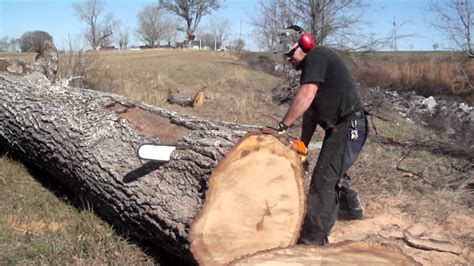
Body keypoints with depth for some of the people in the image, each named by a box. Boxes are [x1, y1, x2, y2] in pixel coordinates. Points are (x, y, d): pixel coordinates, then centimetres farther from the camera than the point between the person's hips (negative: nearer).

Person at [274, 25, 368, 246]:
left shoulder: (316, 57, -13)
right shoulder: (310, 67, 16)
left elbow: (306, 96, -30)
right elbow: (311, 113, 14)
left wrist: (282, 126, -27)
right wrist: (302, 146, 10)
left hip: (348, 127, -11)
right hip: (339, 128, 11)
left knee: (324, 180, -12)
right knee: (334, 173, 28)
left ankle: (314, 239, -8)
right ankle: (353, 209, 52)